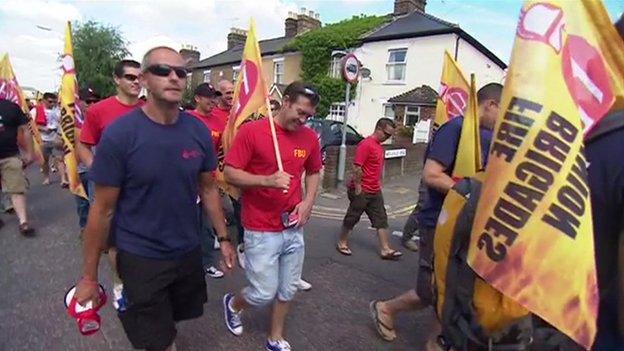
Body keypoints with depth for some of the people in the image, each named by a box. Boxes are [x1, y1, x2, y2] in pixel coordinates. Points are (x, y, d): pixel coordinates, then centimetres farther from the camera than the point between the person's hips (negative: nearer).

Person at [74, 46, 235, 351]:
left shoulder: (199, 131, -6)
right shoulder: (119, 133, -17)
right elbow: (102, 209, -11)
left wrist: (223, 238, 6)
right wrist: (89, 276, -5)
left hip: (189, 251, 4)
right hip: (141, 257, -4)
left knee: (171, 323, 25)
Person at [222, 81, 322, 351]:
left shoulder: (309, 137, 3)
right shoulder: (251, 131, -12)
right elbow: (230, 173, -11)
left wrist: (308, 201, 0)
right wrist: (268, 180, -25)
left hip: (294, 229, 5)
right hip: (261, 231, -5)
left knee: (287, 290, 14)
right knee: (264, 294, 4)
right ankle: (233, 303, 39)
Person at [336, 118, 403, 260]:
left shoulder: (379, 146, 12)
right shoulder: (366, 144, -17)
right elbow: (357, 167, -22)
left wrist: (377, 185, 16)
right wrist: (357, 187, -20)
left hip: (375, 192, 9)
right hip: (362, 191, -9)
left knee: (381, 220, 6)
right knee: (352, 218, 7)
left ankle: (385, 250, 11)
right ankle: (342, 243, 23)